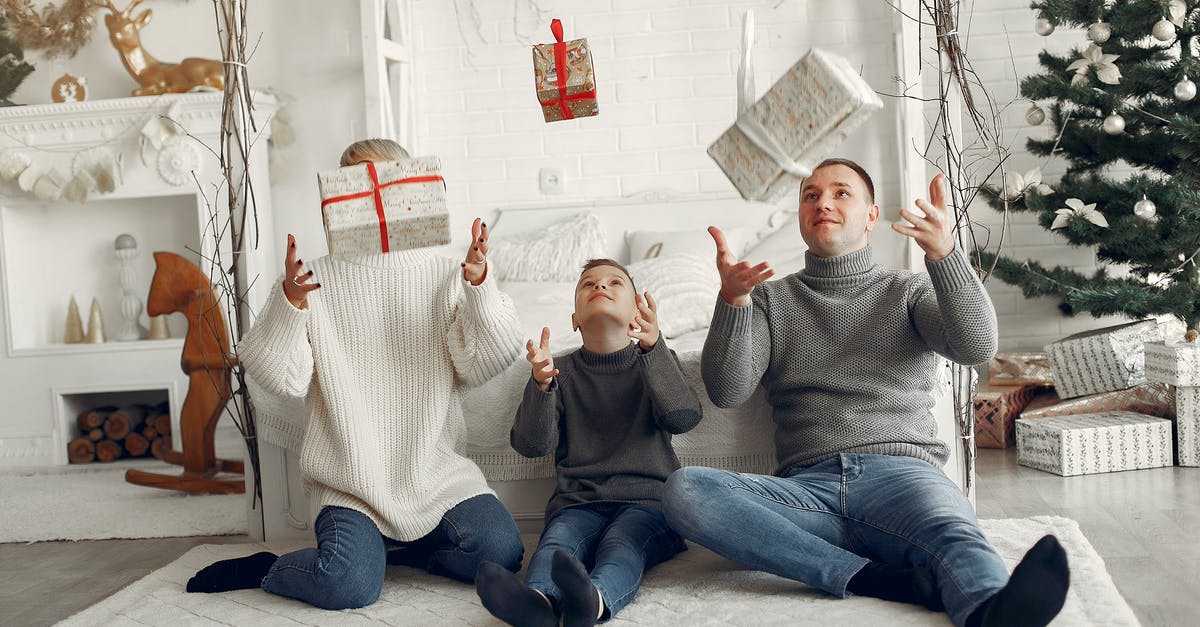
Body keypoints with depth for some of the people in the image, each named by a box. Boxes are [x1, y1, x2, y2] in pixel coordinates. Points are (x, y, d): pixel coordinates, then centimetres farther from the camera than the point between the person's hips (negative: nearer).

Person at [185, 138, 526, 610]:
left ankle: (383, 548, 7)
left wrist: (479, 285, -24)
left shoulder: (443, 276, 4)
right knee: (349, 586, -24)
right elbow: (282, 379, -6)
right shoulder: (314, 280, 3)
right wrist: (290, 301, -21)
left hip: (437, 473, 3)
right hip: (350, 483, -2)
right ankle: (265, 568, 8)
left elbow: (481, 364, -8)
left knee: (501, 551, -18)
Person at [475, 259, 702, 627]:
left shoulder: (656, 361, 14)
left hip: (647, 499, -1)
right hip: (579, 502, 1)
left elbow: (684, 418, -8)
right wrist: (541, 384, -18)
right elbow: (532, 444, 1)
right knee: (557, 539, -31)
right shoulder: (562, 370, 15)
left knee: (621, 542, -33)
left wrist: (654, 347, -21)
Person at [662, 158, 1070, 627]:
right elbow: (726, 391, 4)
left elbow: (977, 347, -3)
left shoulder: (909, 291, 19)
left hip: (901, 470, -1)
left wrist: (944, 253, -19)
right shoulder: (771, 299, 21)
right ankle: (880, 578, -36)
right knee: (684, 491, -28)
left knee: (955, 536, -36)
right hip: (808, 486, 1)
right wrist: (732, 300, -14)